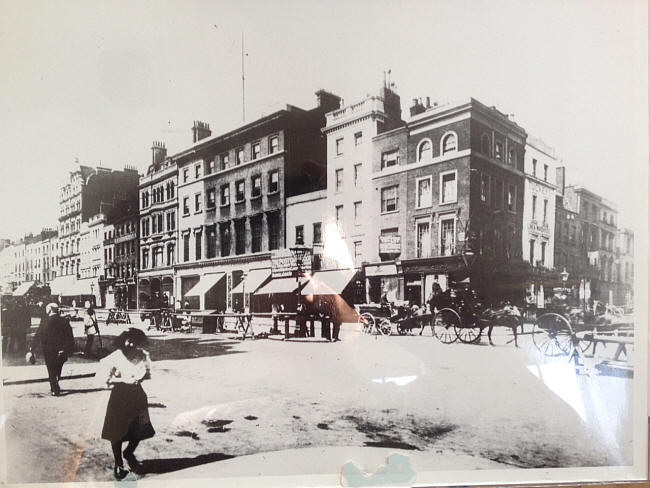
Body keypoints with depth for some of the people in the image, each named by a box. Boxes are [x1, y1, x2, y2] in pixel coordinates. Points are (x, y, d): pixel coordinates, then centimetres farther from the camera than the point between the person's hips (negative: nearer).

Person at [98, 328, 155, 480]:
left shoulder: (144, 356, -12)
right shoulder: (114, 358, -22)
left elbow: (148, 373, 4)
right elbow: (102, 378, -16)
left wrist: (140, 377, -17)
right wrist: (124, 380, -23)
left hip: (137, 395, 3)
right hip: (120, 397, -3)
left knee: (140, 430, 12)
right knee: (117, 433, 9)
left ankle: (129, 453, 42)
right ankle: (118, 463, 33)